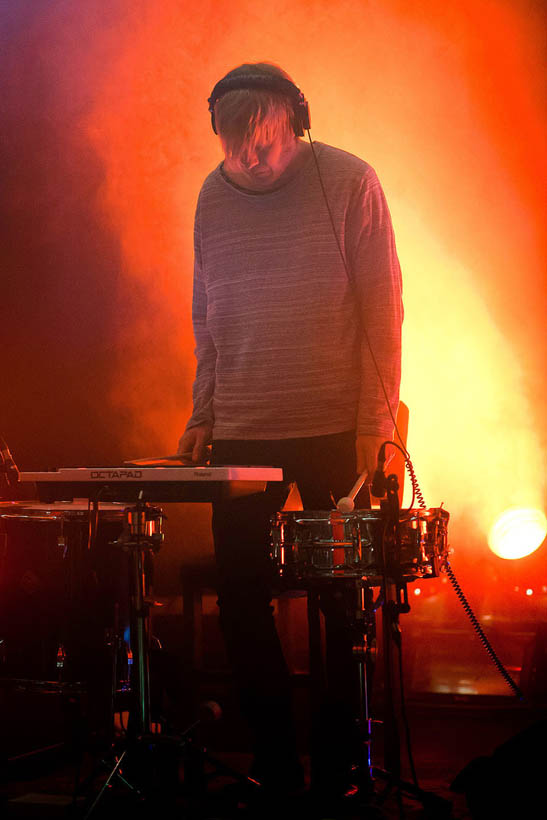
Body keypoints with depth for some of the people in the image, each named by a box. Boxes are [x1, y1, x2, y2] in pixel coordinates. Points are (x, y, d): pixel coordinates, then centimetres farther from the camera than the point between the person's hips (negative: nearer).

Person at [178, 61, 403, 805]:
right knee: (240, 597, 3)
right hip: (241, 435, 4)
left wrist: (375, 422, -11)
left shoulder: (348, 182, -6)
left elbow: (383, 310, -6)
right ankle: (274, 758, 18)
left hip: (337, 430, -3)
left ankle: (342, 760, 20)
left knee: (346, 601, 4)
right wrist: (203, 415, 7)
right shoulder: (213, 198, 6)